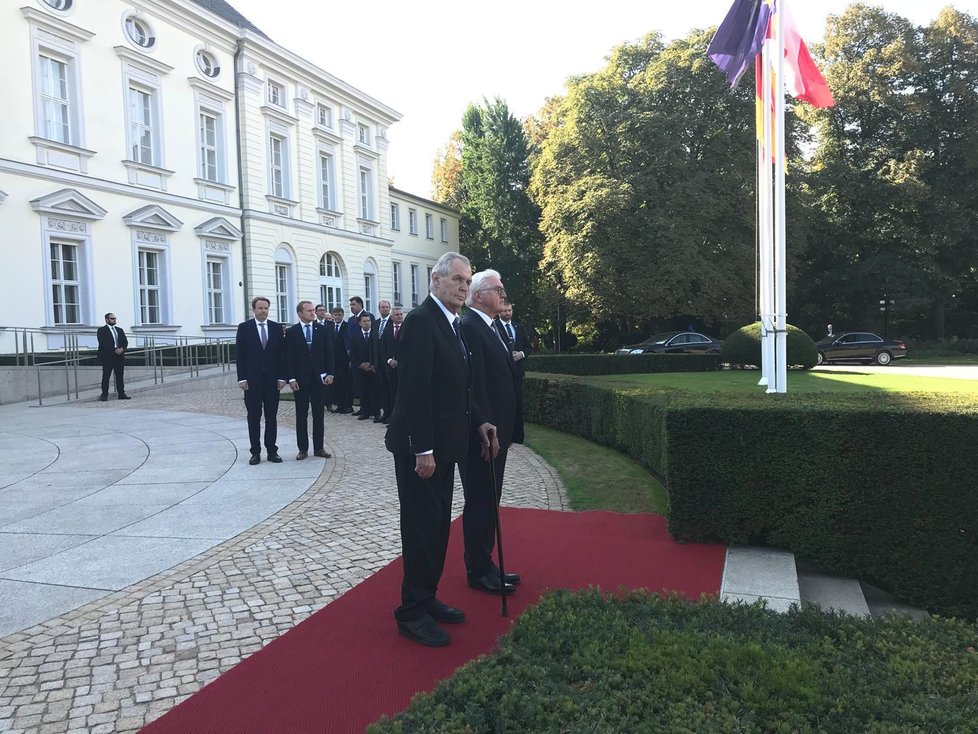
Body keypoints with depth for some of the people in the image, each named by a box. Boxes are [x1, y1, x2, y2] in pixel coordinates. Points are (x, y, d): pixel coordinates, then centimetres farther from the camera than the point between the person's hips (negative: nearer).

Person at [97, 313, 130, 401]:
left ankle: (121, 394, 7)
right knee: (106, 376, -1)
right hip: (107, 357, -5)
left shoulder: (120, 330, 17)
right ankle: (104, 395, 1)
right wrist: (114, 350, -19)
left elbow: (125, 342, 10)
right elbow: (103, 343, -12)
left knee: (120, 376, 4)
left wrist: (122, 349, -10)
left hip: (120, 356, 5)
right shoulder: (101, 330, 0)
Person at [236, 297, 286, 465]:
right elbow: (240, 355, -2)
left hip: (272, 379, 2)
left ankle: (272, 451, 13)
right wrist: (242, 378, -8)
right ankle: (255, 452, 9)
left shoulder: (277, 328, 6)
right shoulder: (244, 327, 1)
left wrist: (281, 377, -2)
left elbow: (281, 354, 5)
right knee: (253, 417, 3)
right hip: (252, 379, -2)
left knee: (271, 416, 6)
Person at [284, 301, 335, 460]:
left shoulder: (322, 330, 5)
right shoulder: (291, 332, 0)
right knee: (301, 415, 4)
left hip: (319, 378, 2)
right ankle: (303, 449, 11)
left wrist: (329, 373, -4)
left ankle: (319, 447, 13)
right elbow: (288, 357, -2)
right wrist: (291, 378, -9)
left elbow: (329, 353, 5)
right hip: (300, 379, -1)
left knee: (319, 414, 6)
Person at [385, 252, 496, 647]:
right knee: (421, 526, 0)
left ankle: (427, 597, 31)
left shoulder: (453, 324, 12)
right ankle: (412, 612, 14)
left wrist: (478, 422, 9)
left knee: (438, 525, 17)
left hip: (443, 444, 9)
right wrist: (423, 449, -23)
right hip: (420, 447, -9)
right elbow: (415, 389, -22)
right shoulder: (420, 320, -16)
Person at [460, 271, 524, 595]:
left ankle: (484, 565, 28)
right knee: (479, 502, 2)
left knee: (488, 501, 17)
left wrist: (507, 431, 14)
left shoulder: (492, 328, 16)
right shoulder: (469, 327, -15)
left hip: (496, 431, 10)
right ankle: (478, 572, 15)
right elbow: (475, 385, -22)